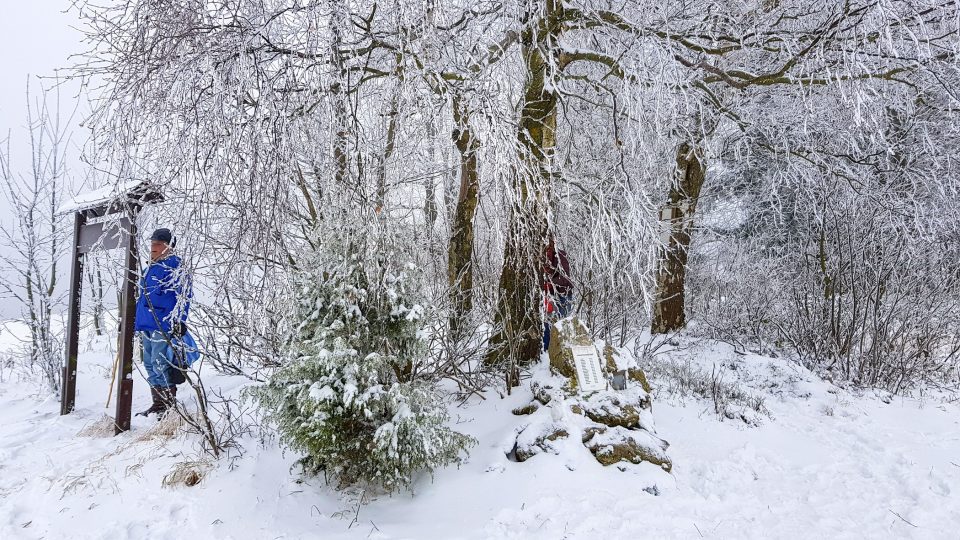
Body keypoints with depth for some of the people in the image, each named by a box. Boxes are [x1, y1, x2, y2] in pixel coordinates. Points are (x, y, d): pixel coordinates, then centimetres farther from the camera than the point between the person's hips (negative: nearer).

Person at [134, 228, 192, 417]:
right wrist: (137, 322, 27)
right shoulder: (150, 269, 20)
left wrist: (178, 322, -18)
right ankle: (158, 404, 21)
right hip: (146, 326, 9)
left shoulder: (174, 267, -7)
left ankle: (169, 406, -1)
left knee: (160, 364, -9)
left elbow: (184, 295, -13)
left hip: (164, 325, -9)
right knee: (150, 365, 12)